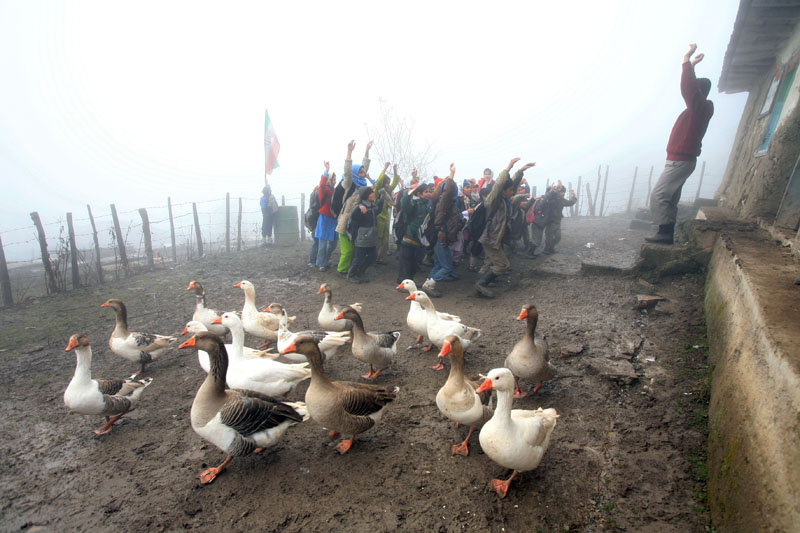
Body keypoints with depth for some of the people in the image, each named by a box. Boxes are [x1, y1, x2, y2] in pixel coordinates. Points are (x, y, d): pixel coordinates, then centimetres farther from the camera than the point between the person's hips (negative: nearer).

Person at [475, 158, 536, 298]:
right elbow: (498, 185, -32)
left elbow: (514, 184, 20)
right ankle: (481, 283, -2)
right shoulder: (494, 200, -16)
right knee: (503, 265, -7)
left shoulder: (505, 200, 8)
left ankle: (481, 288, 21)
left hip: (495, 239, 10)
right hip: (491, 239, -10)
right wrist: (508, 169, -34)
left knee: (489, 265, 14)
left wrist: (521, 170, 20)